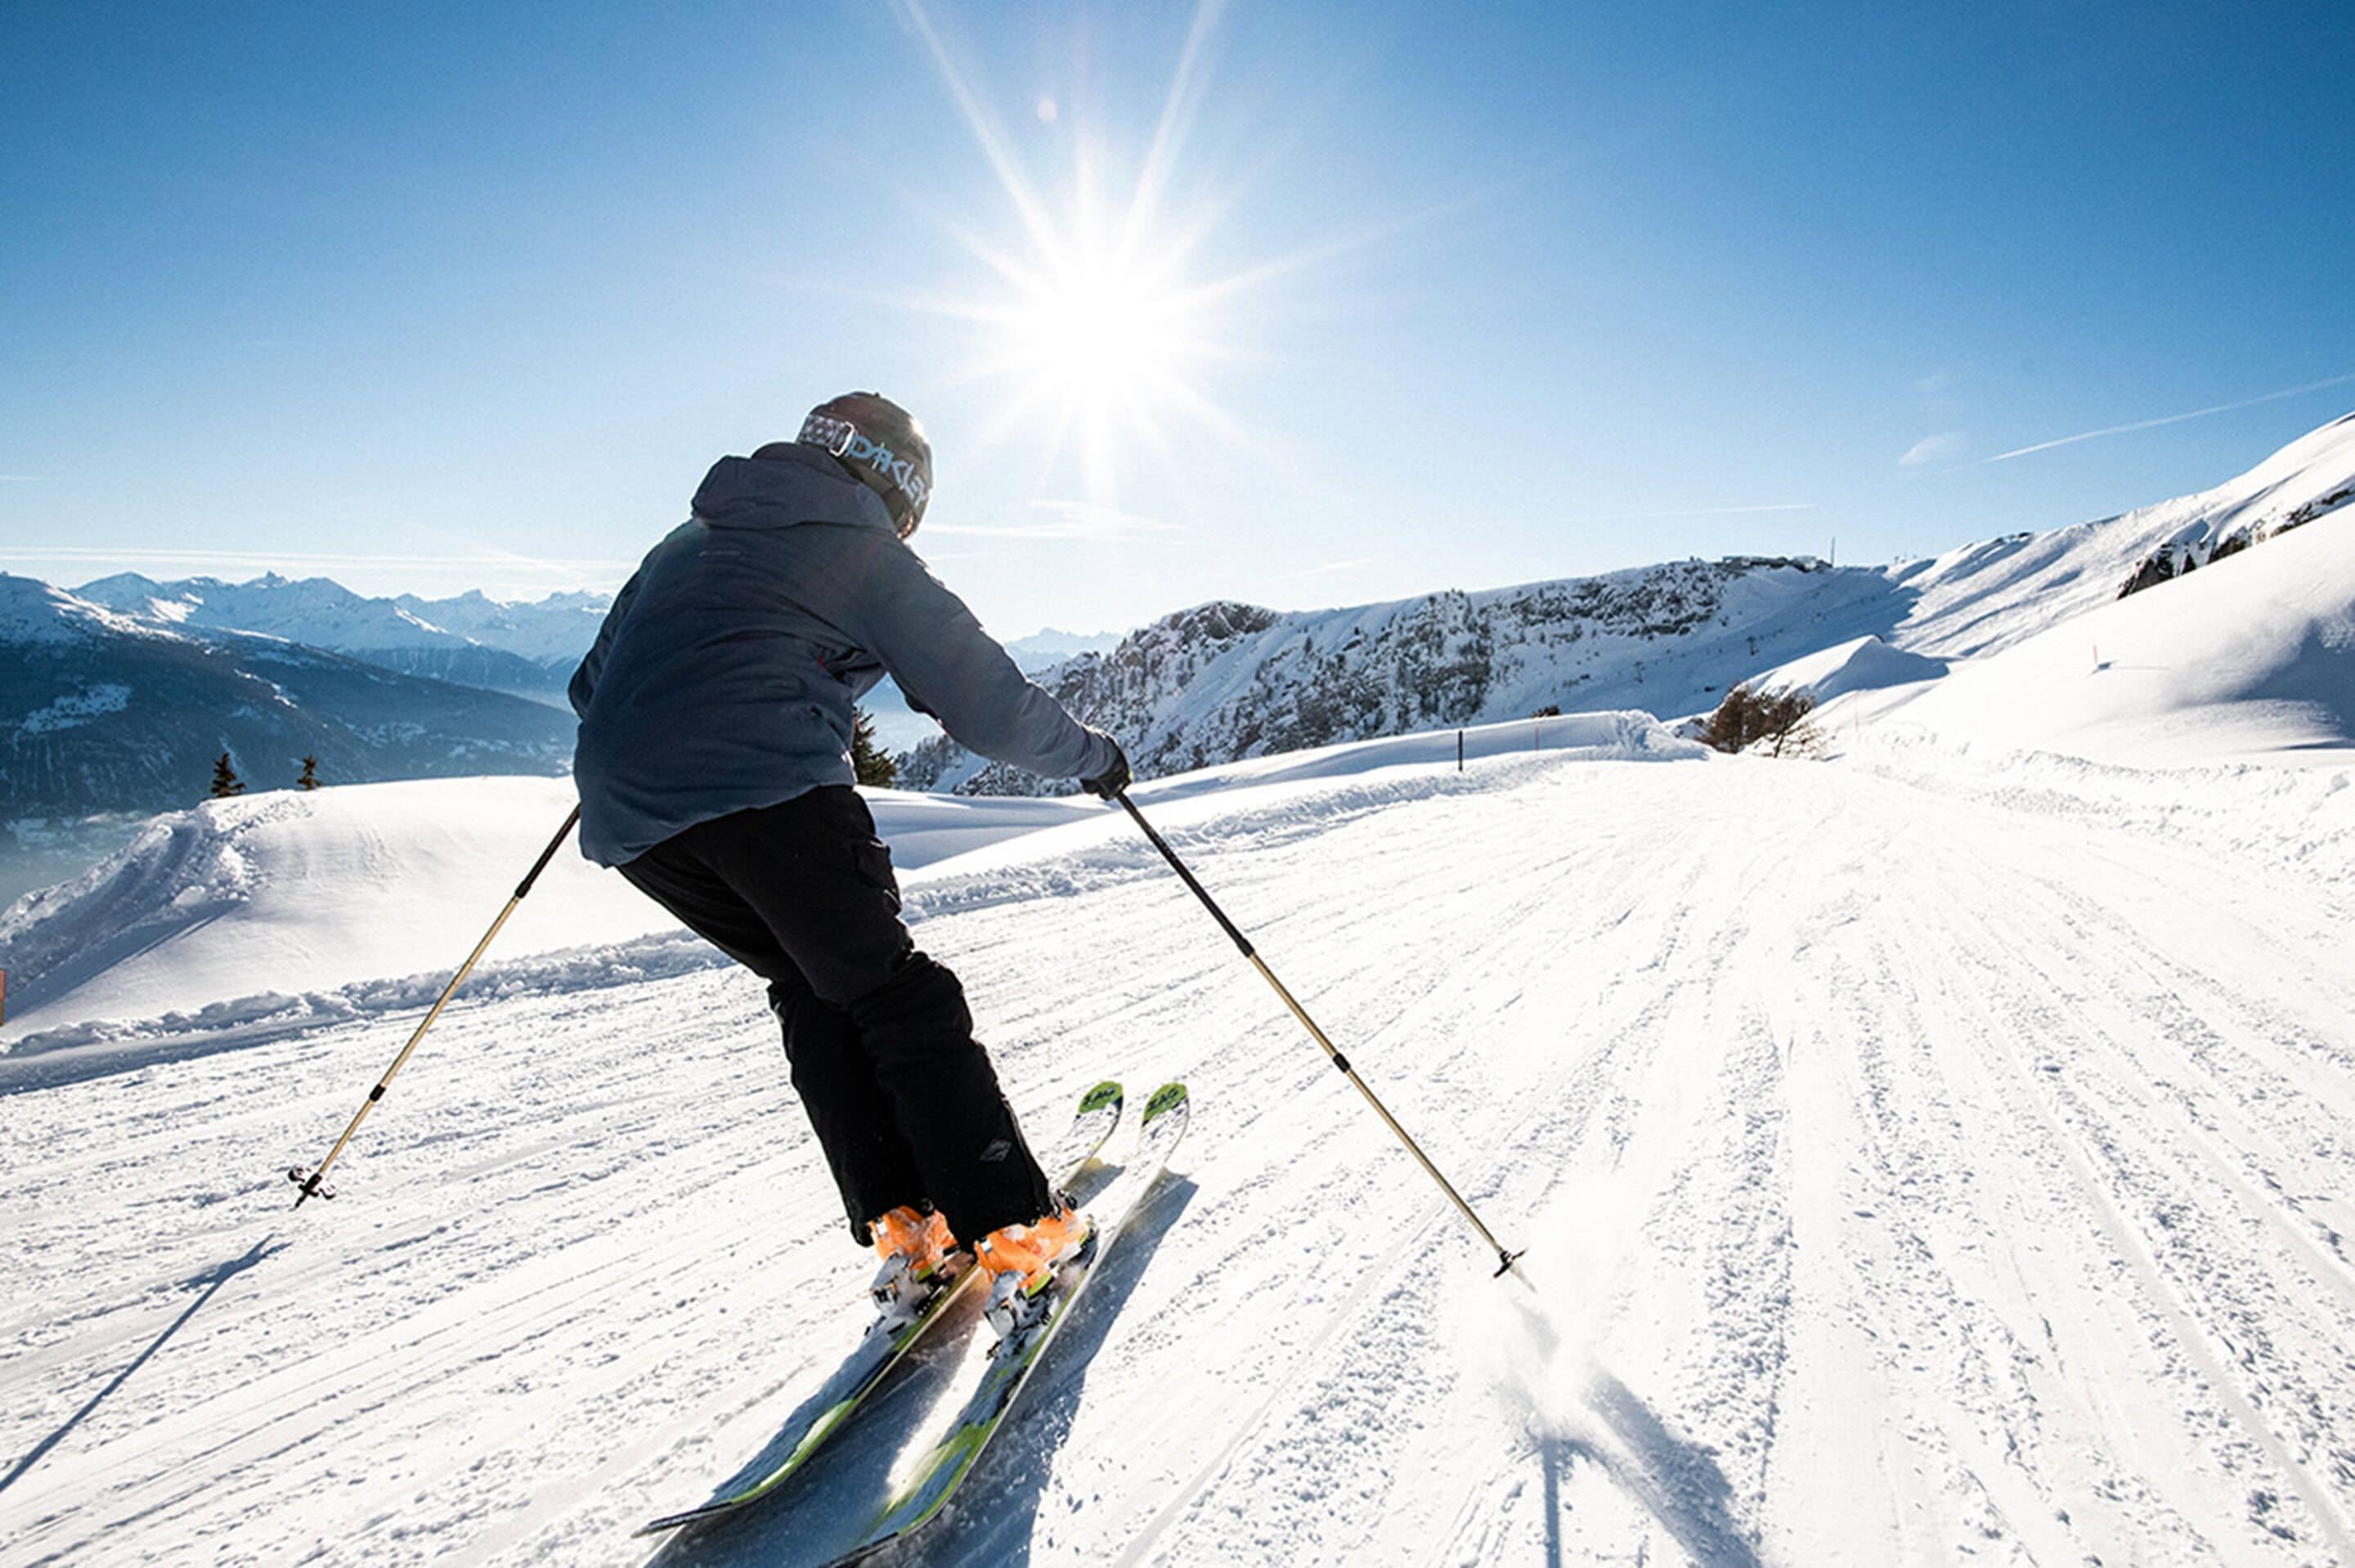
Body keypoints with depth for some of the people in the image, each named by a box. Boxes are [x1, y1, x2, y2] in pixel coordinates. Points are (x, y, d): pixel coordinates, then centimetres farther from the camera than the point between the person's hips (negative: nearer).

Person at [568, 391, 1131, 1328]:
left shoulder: (685, 543, 29)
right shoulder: (868, 554, 11)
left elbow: (592, 687, 34)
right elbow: (989, 706, 7)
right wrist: (1090, 755, 23)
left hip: (623, 817, 7)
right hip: (767, 786, -6)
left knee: (812, 994, 18)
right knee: (898, 995, 3)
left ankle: (899, 1225, 13)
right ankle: (1015, 1228, 3)